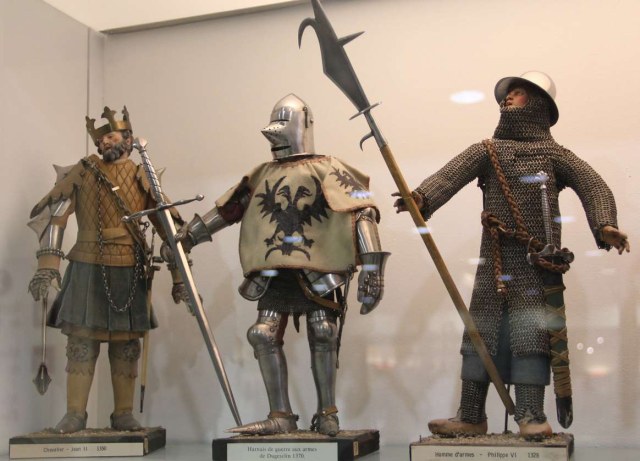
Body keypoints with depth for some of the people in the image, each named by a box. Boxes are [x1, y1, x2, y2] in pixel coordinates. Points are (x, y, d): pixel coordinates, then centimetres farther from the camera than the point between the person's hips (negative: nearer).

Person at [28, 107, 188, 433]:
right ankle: (75, 414, 9)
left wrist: (179, 277, 3)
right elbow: (53, 215, -4)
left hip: (130, 272, 1)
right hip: (87, 269, -1)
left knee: (126, 345, 6)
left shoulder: (143, 178, 6)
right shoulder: (81, 172, 3)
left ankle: (123, 414, 15)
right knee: (81, 341, 0)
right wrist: (46, 266, -16)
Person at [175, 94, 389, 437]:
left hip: (318, 272, -5)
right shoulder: (263, 174, 15)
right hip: (275, 273, 5)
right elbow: (226, 209, 23)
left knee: (322, 337, -5)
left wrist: (371, 268, -19)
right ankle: (281, 416, 6)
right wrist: (187, 235, 23)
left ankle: (327, 414, 11)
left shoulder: (327, 170, -1)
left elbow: (362, 214, -10)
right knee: (265, 335, -3)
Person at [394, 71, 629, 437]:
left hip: (536, 262, -3)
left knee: (531, 334, -5)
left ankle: (532, 417, 2)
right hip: (494, 261, 3)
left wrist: (605, 225, -22)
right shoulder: (487, 151, 13)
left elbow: (593, 186, -3)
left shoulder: (553, 153, 7)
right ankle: (471, 416, 10)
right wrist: (421, 197, -23)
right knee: (482, 332, 3)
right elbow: (451, 175, -4)